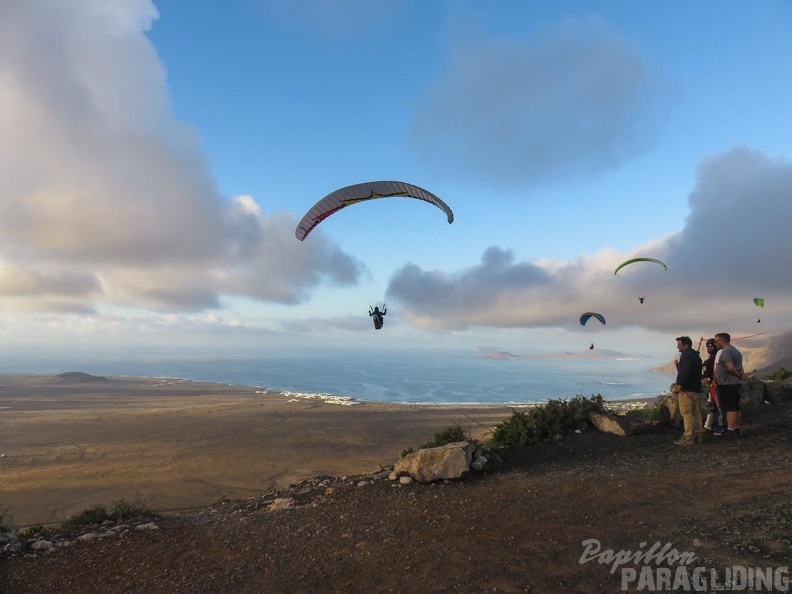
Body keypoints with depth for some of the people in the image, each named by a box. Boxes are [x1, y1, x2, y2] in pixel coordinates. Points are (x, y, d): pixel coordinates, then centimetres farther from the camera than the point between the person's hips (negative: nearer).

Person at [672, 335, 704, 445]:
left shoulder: (686, 355, -13)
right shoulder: (696, 356, 20)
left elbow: (686, 371, -26)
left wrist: (680, 384, -23)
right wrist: (678, 365, 19)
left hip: (687, 389, -10)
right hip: (696, 389, 10)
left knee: (686, 413, -8)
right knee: (695, 412, 13)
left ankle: (688, 438, -8)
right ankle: (697, 436, 17)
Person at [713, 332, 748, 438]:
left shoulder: (726, 351, -16)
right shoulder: (736, 351, 19)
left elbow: (730, 367, -26)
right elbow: (740, 367, 19)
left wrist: (740, 376, -13)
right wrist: (741, 374, 3)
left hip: (727, 385, -10)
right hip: (736, 384, 10)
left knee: (730, 408, -7)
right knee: (736, 408, 13)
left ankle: (730, 431, -5)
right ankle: (736, 429, 19)